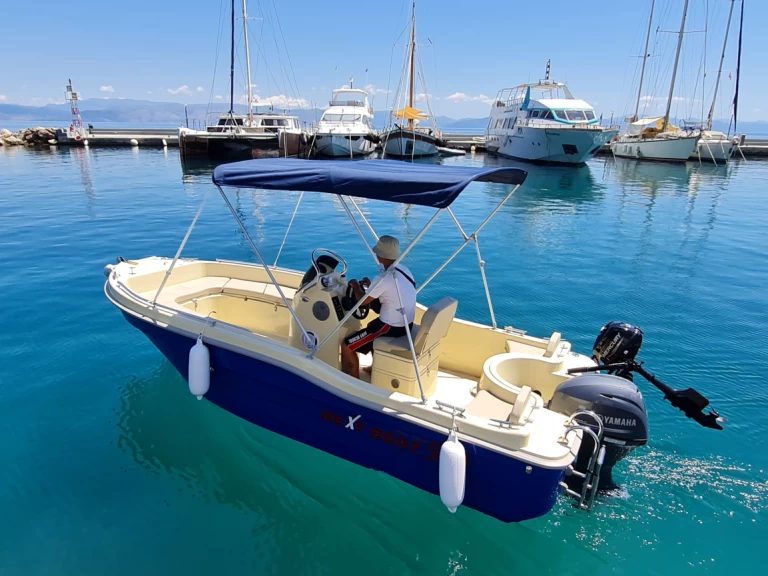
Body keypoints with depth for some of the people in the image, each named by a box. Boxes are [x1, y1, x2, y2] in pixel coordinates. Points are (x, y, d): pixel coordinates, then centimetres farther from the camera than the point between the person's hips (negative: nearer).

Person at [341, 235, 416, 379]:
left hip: (392, 328, -9)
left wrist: (356, 285, 7)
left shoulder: (383, 278, -24)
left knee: (347, 346, -2)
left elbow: (363, 300, -10)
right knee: (371, 325, 37)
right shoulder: (403, 269, 2)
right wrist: (371, 286, 15)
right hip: (406, 324, 9)